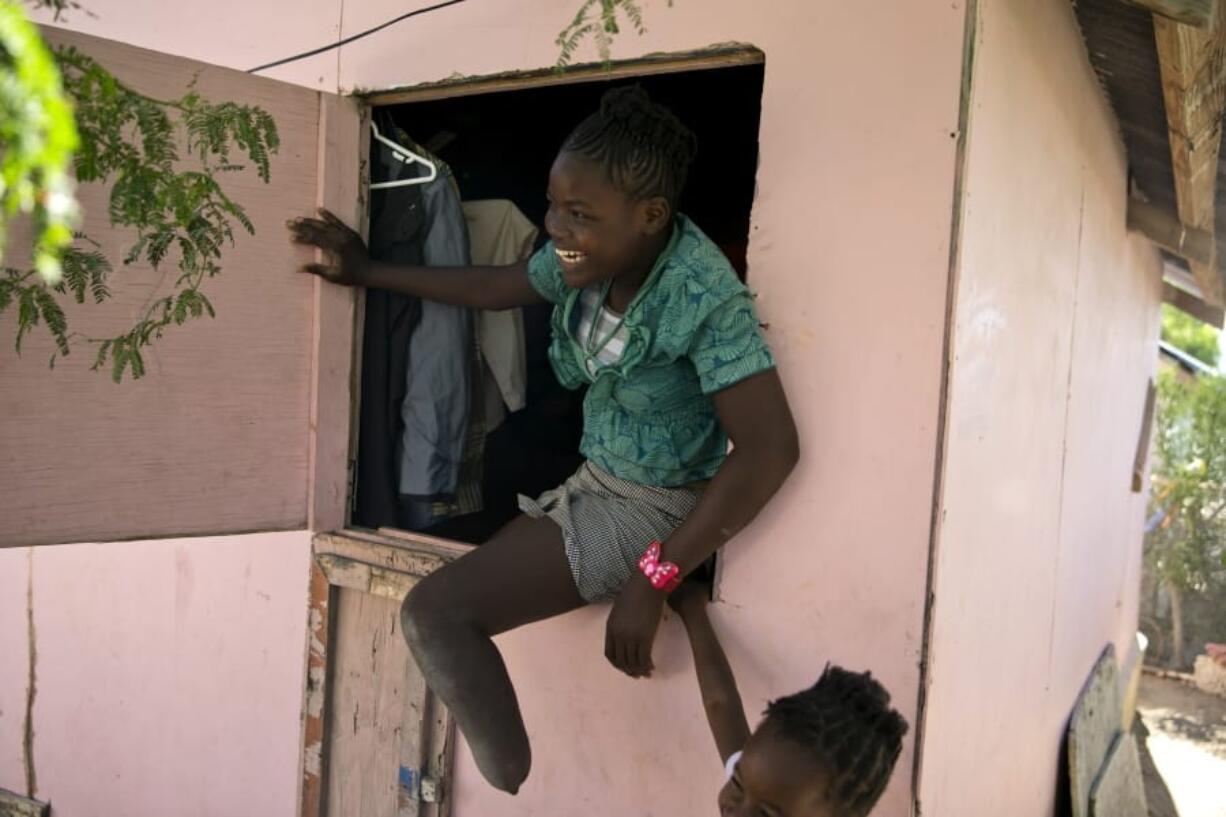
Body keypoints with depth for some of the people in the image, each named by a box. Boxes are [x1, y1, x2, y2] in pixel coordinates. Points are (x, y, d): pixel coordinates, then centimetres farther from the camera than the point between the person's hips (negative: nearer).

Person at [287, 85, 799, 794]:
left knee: (436, 614, -17)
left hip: (657, 509, -8)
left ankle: (518, 789, 0)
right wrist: (368, 273, 18)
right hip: (598, 483, 8)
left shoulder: (702, 296, -28)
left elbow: (771, 449, -33)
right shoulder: (588, 256, -6)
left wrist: (655, 575, -32)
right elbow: (494, 287, 13)